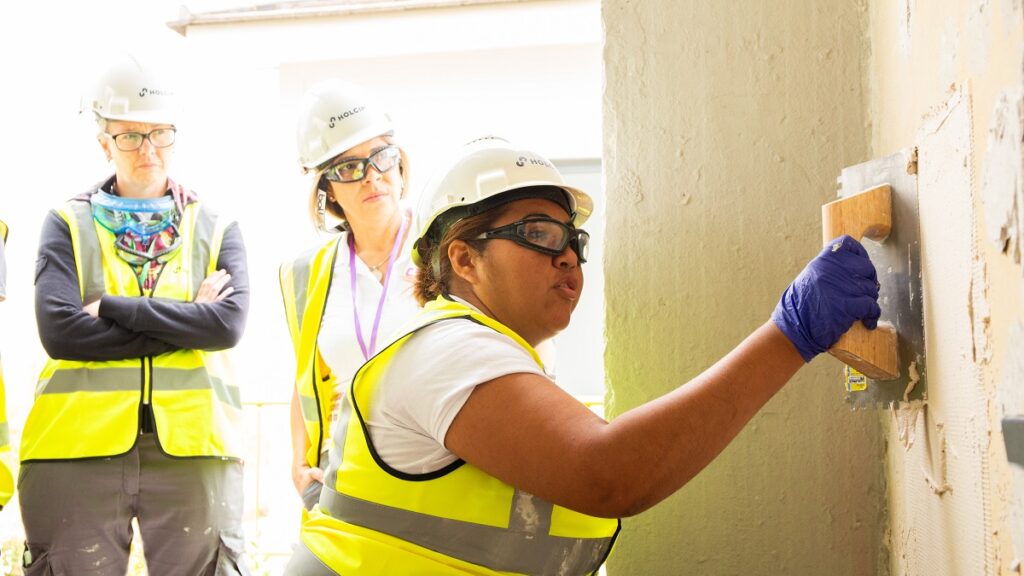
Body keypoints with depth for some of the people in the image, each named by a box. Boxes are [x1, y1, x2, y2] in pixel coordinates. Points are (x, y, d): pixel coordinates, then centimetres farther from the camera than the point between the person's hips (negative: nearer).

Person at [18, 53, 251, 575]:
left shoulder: (217, 231, 11)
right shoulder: (69, 226, 7)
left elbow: (228, 324, -7)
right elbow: (59, 331, -9)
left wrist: (113, 307, -11)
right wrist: (184, 323, -9)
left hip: (193, 448, 1)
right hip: (78, 446, -1)